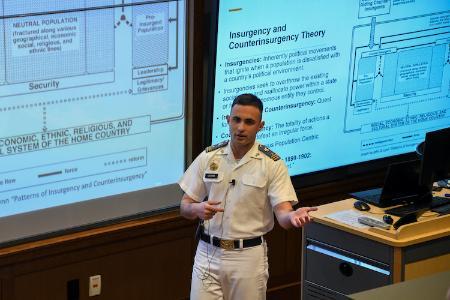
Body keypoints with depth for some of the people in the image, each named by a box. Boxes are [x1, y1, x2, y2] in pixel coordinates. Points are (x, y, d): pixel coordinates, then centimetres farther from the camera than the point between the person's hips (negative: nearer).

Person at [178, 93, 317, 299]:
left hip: (249, 257, -2)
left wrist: (293, 216, -37)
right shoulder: (208, 157, 2)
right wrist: (197, 209, -18)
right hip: (208, 253, 2)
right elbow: (185, 207, 5)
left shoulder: (272, 164, -6)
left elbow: (282, 213, -13)